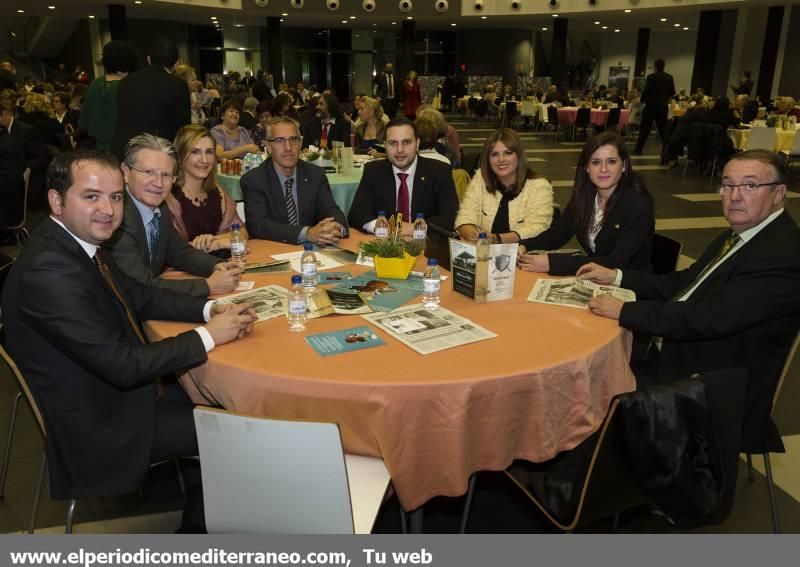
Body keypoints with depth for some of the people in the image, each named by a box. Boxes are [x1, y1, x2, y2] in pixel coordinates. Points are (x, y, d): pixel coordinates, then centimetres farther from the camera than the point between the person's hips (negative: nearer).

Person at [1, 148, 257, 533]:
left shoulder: (82, 242, -2)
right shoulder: (47, 268, -30)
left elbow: (140, 297, 10)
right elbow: (123, 366, -30)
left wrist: (211, 309, -5)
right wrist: (208, 335, -21)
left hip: (113, 390, 9)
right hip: (98, 425, -9)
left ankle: (196, 526, 31)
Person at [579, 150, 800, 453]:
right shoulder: (740, 235, 8)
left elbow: (708, 318, -30)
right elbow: (684, 283, 16)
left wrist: (623, 310, -24)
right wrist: (615, 277, 8)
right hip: (675, 357, 9)